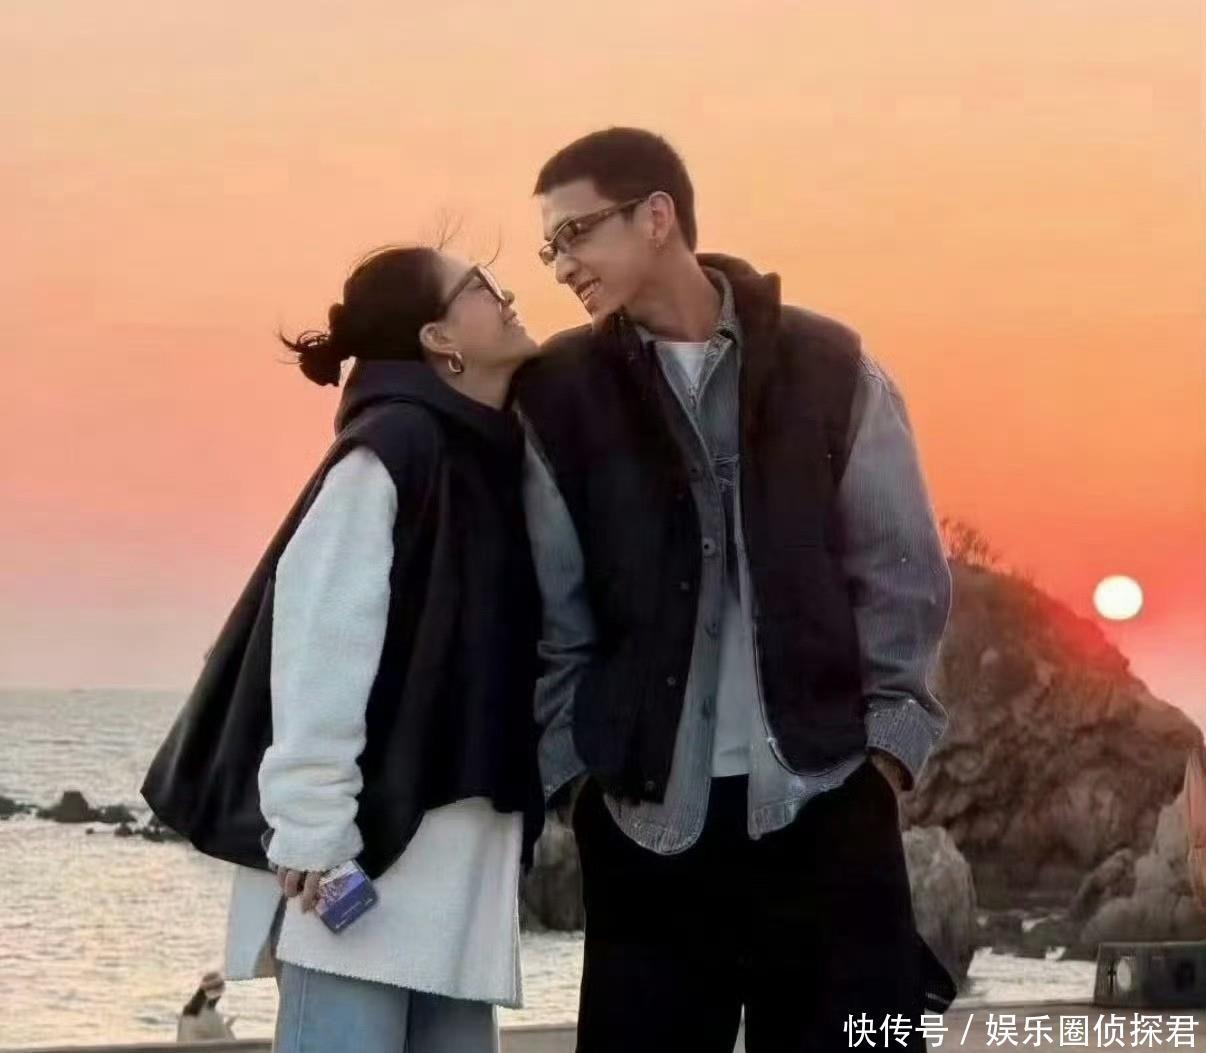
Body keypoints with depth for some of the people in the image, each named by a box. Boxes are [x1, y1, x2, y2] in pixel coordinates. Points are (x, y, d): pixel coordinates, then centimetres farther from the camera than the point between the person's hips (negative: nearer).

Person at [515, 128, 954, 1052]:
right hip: (645, 811, 1)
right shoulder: (558, 394, 5)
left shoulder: (829, 366, 3)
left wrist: (890, 740, -2)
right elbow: (552, 605, 4)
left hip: (826, 796, -1)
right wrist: (571, 765, -2)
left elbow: (901, 570, 4)